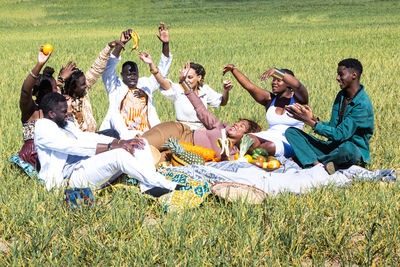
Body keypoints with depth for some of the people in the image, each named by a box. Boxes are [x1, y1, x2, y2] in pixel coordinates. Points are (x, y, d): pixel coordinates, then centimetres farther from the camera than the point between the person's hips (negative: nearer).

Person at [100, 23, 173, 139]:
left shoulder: (145, 84, 22)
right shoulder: (116, 87, 12)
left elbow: (162, 71, 19)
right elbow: (109, 67, -2)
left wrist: (166, 44, 5)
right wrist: (121, 43, -16)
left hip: (146, 133, 3)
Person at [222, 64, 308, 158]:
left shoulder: (298, 99, 4)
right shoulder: (270, 99, 16)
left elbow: (297, 85, -19)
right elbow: (249, 86, 8)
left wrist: (276, 71, -27)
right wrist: (233, 69, -1)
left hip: (289, 143, -4)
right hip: (270, 136, 4)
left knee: (271, 146, -39)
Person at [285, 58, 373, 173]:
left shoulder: (363, 104, -20)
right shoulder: (341, 95, 8)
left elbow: (339, 135, -24)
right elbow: (332, 126, 10)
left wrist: (310, 121, -21)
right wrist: (313, 119, -8)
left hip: (354, 150, -8)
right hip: (333, 146, 8)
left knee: (347, 148, -45)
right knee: (291, 132, -4)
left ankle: (316, 160, -16)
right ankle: (319, 165, -27)